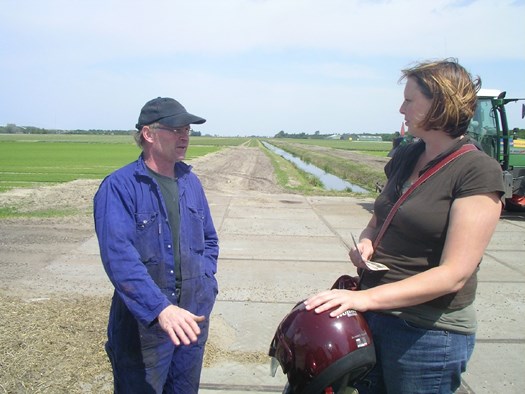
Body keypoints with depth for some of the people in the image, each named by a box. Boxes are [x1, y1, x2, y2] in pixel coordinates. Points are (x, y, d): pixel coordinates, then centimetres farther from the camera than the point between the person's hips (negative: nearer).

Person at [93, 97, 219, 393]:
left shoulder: (191, 182, 6)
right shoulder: (119, 187, -14)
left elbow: (210, 239, 16)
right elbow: (119, 256, -26)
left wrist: (206, 281, 2)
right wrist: (160, 308, -35)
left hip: (193, 318, 6)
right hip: (144, 322, -6)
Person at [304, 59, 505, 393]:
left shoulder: (479, 172, -16)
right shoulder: (405, 157, 5)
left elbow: (454, 274, -22)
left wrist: (367, 297, -28)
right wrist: (365, 243, -4)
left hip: (430, 331, -6)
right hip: (373, 313, 6)